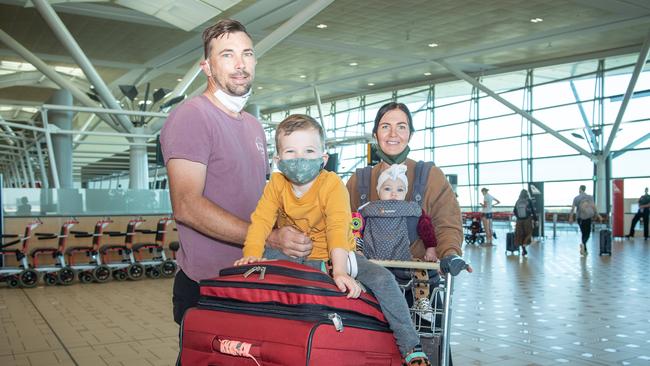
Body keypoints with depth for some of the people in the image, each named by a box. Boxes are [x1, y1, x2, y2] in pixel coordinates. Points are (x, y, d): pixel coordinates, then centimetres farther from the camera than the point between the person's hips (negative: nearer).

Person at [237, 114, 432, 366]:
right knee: (247, 266, -14)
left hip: (330, 255, -3)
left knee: (382, 278, -22)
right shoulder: (277, 184, -8)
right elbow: (261, 220, -14)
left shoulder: (332, 184, -20)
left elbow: (338, 228, -30)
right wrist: (251, 254, -32)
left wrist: (340, 271, -42)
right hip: (292, 255, 4)